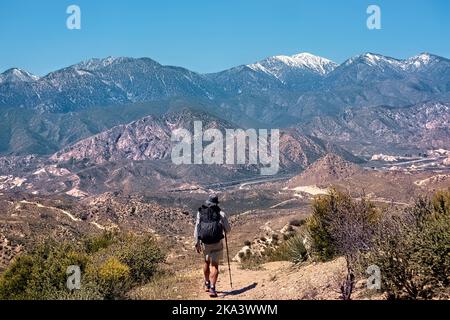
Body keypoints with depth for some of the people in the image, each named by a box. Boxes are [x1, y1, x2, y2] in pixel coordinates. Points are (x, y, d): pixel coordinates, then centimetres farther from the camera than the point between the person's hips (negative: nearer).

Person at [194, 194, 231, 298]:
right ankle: (212, 289, -9)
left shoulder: (200, 212, 3)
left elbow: (196, 228, 2)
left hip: (204, 242, 3)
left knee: (206, 261, 25)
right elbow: (228, 230, 4)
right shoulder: (221, 214, -4)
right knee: (214, 265, 1)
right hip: (217, 243, -3)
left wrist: (197, 242, 8)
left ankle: (207, 284, 33)